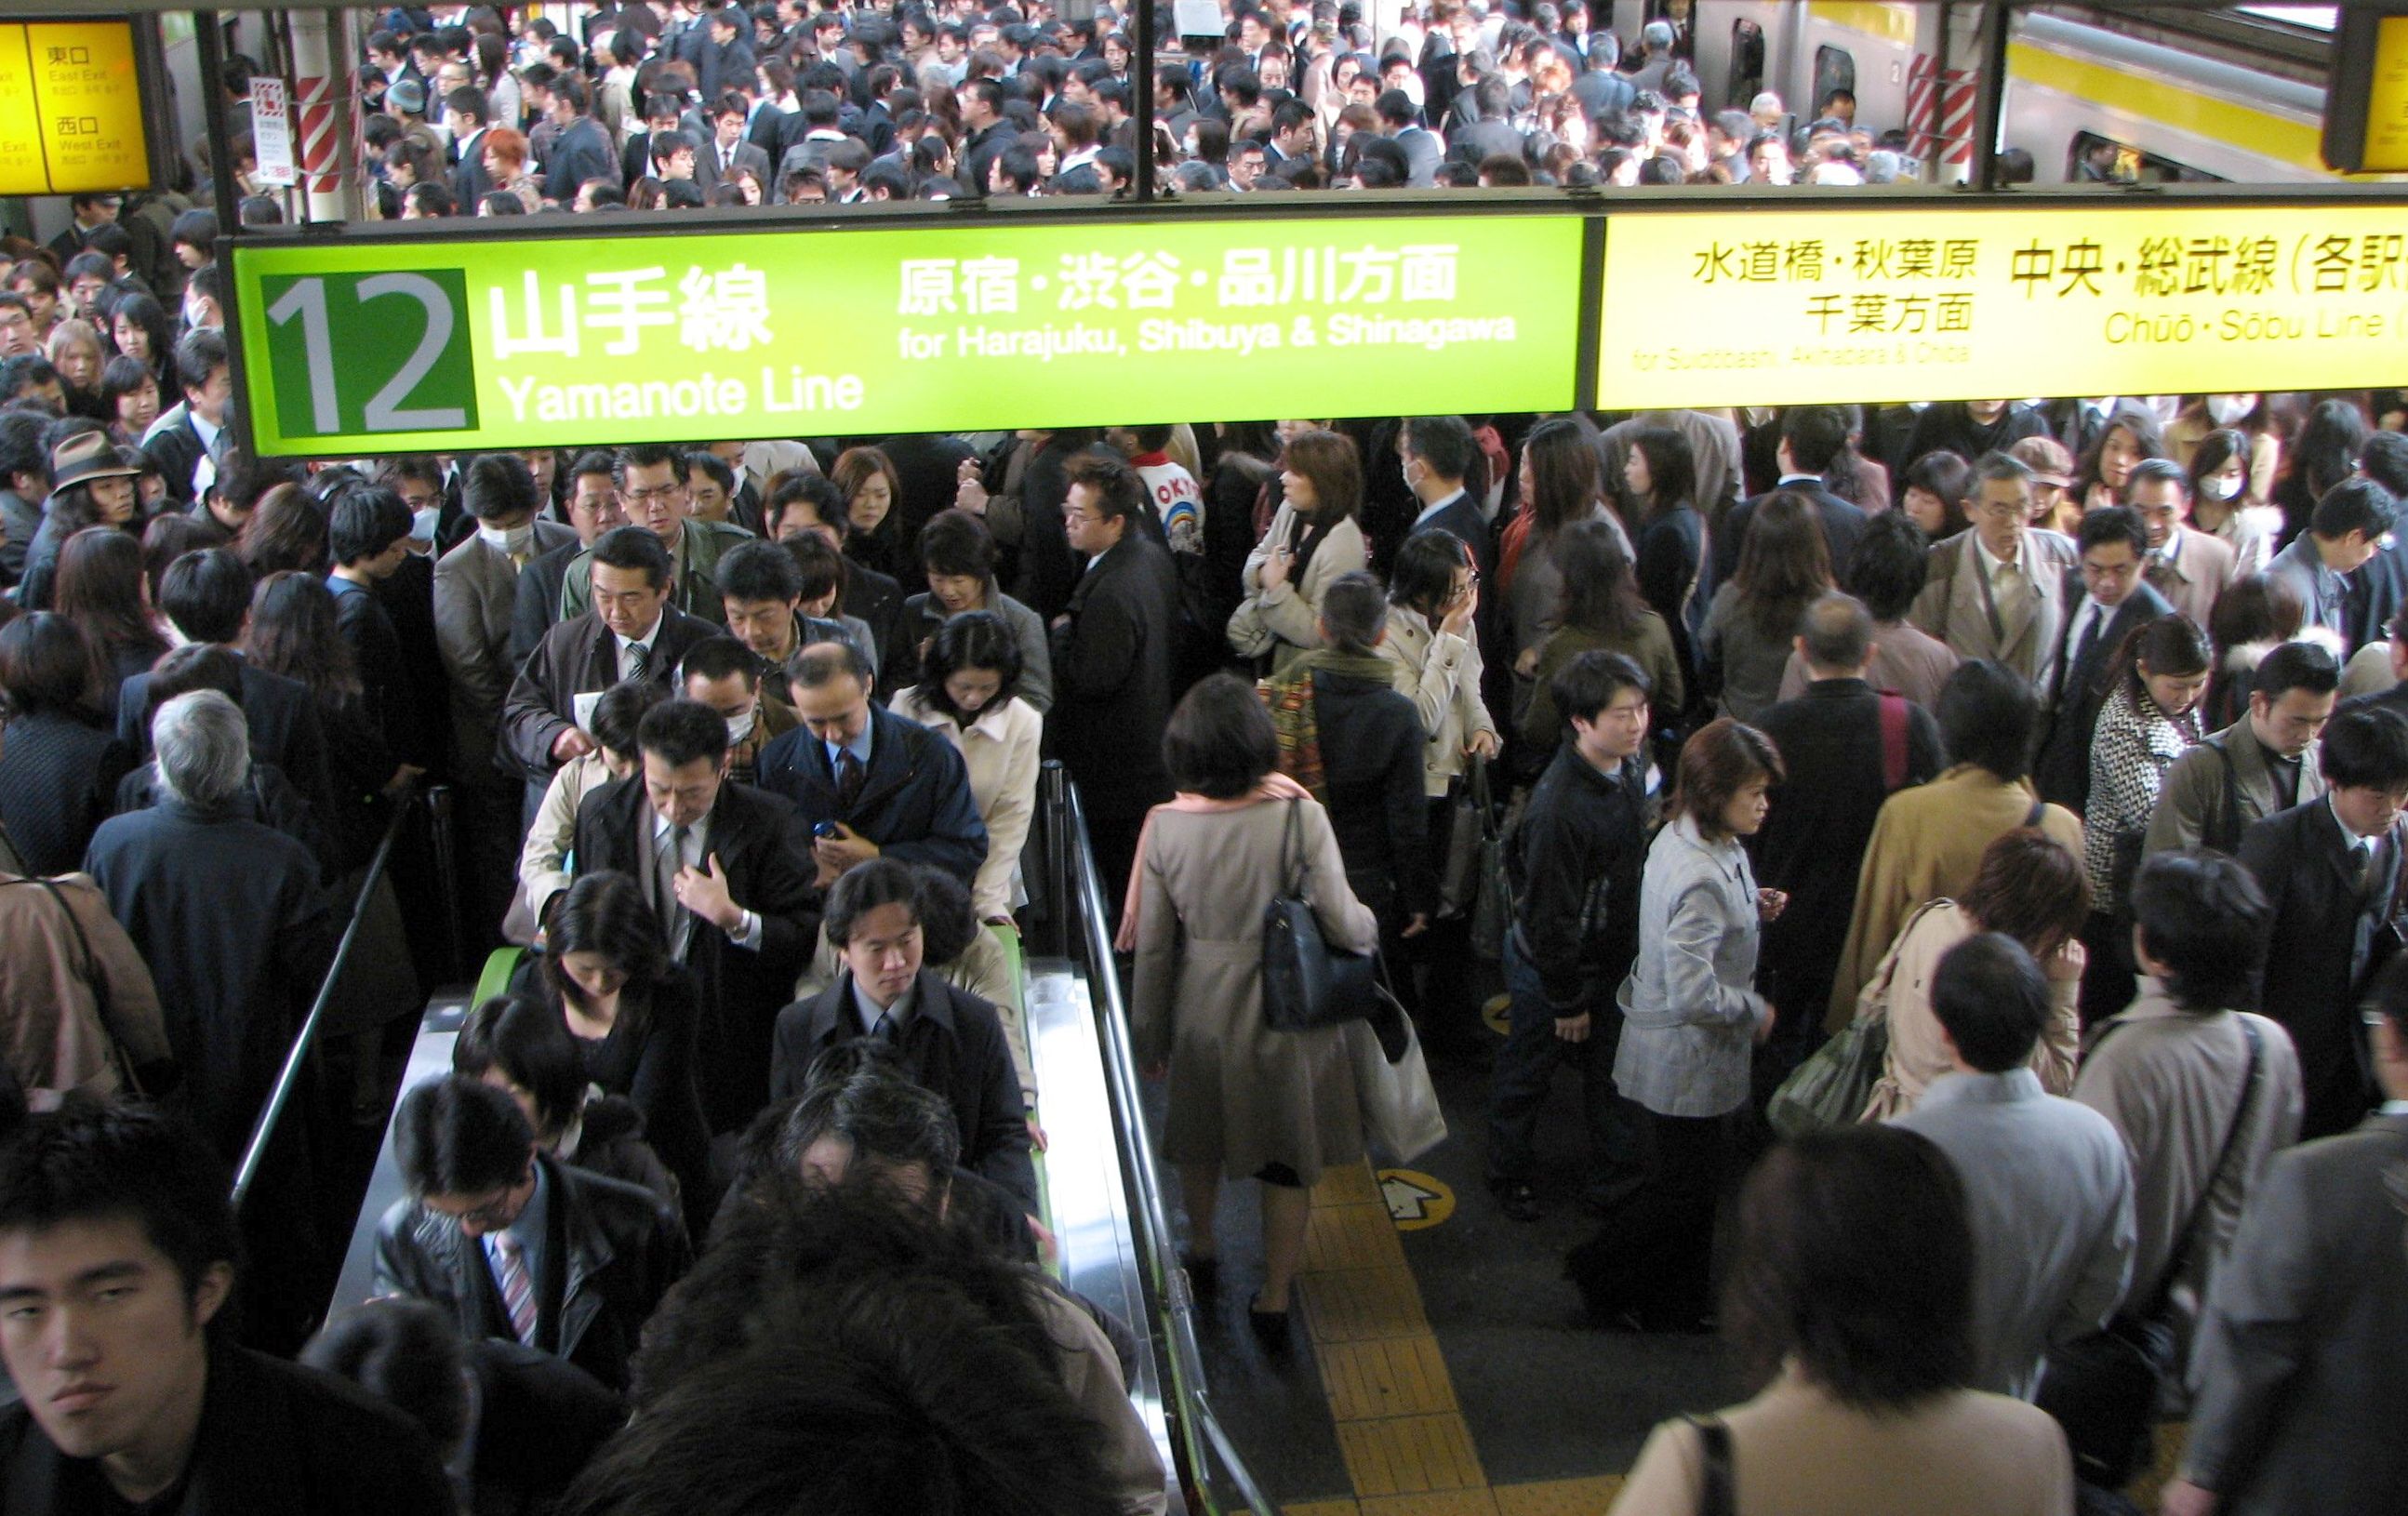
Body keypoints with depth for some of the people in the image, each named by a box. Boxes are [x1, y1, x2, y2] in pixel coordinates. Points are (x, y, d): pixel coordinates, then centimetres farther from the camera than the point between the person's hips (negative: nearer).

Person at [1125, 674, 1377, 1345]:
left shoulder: (1166, 827, -13)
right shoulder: (1299, 817, -21)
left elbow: (1151, 947, -5)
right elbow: (1343, 925, -19)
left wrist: (1148, 1036, 7)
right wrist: (1371, 922, 6)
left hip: (1201, 1011, 2)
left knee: (1200, 1139, 26)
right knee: (1290, 1159, 16)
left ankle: (1202, 1253, 49)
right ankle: (1274, 1302, 26)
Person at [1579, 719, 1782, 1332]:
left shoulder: (1680, 839, 0)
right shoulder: (1701, 877, -31)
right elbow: (1693, 992, -32)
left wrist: (1752, 908, 1)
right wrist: (1755, 1009, -15)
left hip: (1690, 1051, 10)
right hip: (1688, 1057, -10)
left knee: (1694, 1181, 20)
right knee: (1688, 1186, 8)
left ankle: (1674, 1305, 34)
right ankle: (1601, 1274, 25)